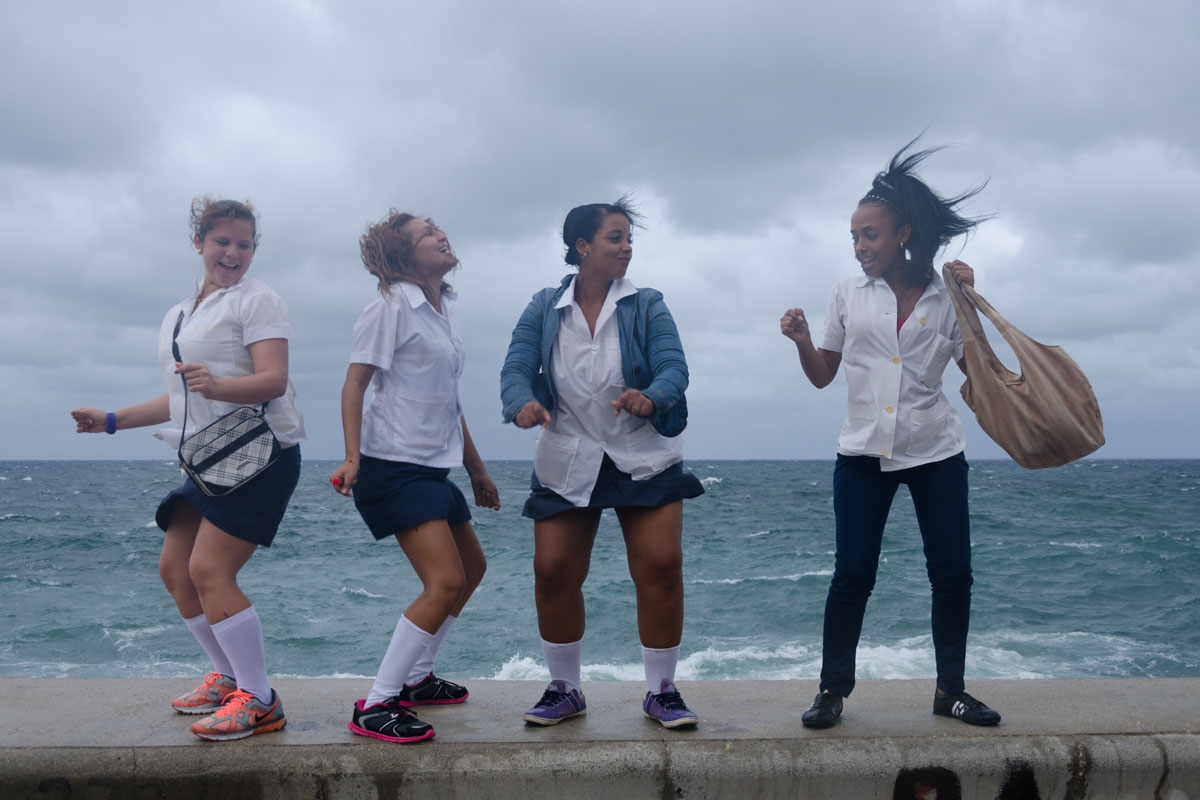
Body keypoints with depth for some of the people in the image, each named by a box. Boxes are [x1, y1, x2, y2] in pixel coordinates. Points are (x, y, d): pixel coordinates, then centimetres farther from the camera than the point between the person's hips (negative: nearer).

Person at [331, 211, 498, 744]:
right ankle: (374, 708, -11)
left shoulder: (443, 310, 15)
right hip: (393, 465, -10)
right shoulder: (391, 307, -9)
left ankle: (416, 678, 30)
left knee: (471, 568, 18)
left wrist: (476, 469, 24)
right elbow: (355, 384, -13)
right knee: (446, 581, -18)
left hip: (433, 465, 10)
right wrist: (352, 456, -25)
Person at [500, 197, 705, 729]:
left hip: (645, 460, -1)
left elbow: (674, 367, -11)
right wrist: (523, 403, -29)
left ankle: (661, 691, 9)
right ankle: (564, 690, 19)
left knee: (661, 566, -9)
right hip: (567, 463, 1)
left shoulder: (646, 307, 0)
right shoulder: (543, 310, 4)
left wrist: (650, 397, -34)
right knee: (553, 571, -2)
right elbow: (516, 367, -6)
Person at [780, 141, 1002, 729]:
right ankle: (833, 690, 11)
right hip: (864, 454, 0)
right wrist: (801, 340, -10)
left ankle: (950, 690, 20)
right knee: (852, 574, -3)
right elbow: (822, 375, 9)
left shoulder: (942, 296, 4)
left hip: (935, 452, 1)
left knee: (952, 572, 4)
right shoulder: (848, 295, 6)